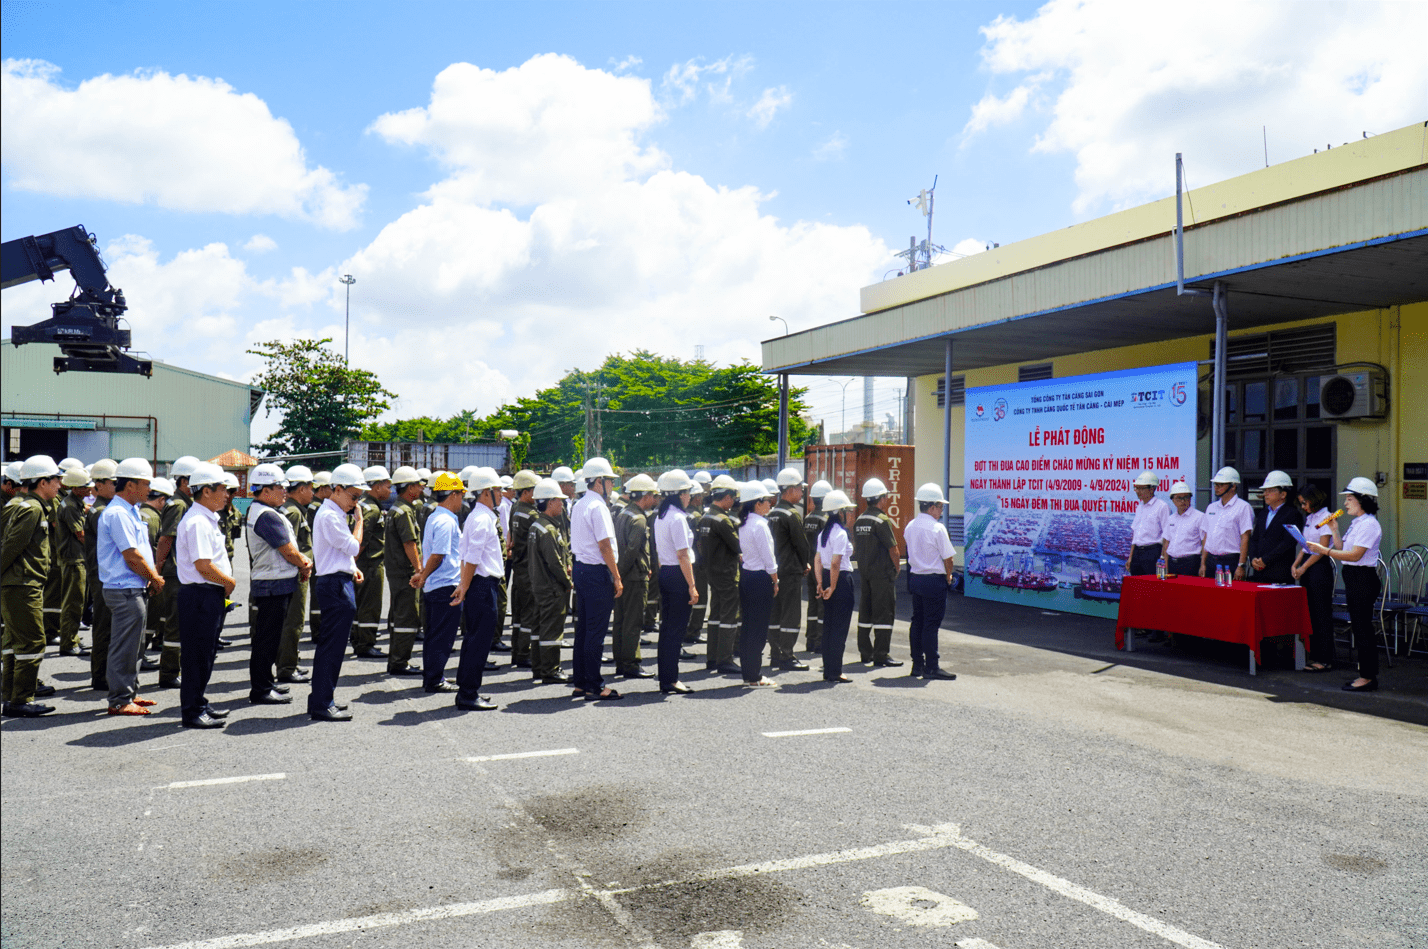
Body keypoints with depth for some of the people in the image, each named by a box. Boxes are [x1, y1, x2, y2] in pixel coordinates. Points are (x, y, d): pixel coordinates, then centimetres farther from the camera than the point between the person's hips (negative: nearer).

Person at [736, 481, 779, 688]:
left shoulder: (744, 524, 10)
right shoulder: (759, 525, -16)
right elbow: (768, 558, -16)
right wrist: (775, 581, -4)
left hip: (746, 576, 9)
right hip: (760, 578, -9)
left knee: (747, 626, 12)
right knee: (758, 628, -2)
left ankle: (747, 673, 18)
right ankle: (754, 677, 3)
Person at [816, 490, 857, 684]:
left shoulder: (823, 533, 10)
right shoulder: (840, 533, -16)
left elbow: (818, 560, 9)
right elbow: (835, 563, -22)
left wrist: (820, 583, 8)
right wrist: (832, 587, -16)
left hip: (827, 578, 9)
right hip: (840, 580, -9)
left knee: (828, 625, 13)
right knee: (840, 628, -1)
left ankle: (828, 671, 19)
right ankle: (835, 673, 3)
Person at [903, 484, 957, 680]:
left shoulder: (910, 527, 7)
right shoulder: (937, 528, -16)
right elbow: (948, 558, -14)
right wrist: (948, 576, 6)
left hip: (915, 578, 7)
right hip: (934, 581, -7)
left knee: (917, 621, 13)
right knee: (931, 624, -3)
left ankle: (917, 665, 19)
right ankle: (931, 668, 2)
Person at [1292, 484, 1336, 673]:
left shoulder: (1325, 518, -11)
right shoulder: (1309, 518, 15)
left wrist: (1303, 567, -14)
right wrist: (1295, 565, 4)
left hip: (1320, 567, -8)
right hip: (1307, 567, 8)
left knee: (1322, 614, -4)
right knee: (1310, 613, 10)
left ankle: (1325, 659, 1)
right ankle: (1314, 655, 16)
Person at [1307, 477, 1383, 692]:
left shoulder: (1369, 524, -15)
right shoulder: (1357, 523, 16)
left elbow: (1355, 555, -21)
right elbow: (1342, 549, 17)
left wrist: (1325, 551, -21)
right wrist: (1335, 529, 10)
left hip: (1363, 579, -10)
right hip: (1354, 580, 10)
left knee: (1363, 628, -6)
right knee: (1359, 627, 13)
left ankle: (1367, 677, 0)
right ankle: (1367, 674, 21)